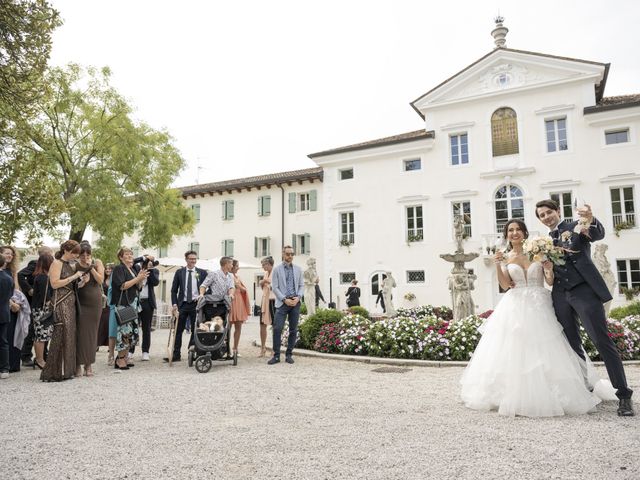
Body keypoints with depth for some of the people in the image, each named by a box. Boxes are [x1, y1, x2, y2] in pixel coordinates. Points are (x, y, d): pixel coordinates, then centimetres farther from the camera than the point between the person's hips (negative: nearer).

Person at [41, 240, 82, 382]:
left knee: (70, 336, 8)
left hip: (71, 303, 8)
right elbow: (55, 283, -16)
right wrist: (74, 276, -14)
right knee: (61, 337, -7)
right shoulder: (57, 263, -6)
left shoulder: (70, 264, 16)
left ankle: (65, 370, 15)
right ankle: (53, 372, 0)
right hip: (61, 303, -8)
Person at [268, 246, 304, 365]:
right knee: (277, 329, -10)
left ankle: (289, 355, 15)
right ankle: (276, 355, -1)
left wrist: (298, 297, -7)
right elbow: (275, 287, -3)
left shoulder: (298, 269, 10)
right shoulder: (277, 269, 2)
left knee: (293, 330, 5)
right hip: (282, 303, -3)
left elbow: (301, 285, 11)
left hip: (295, 302, 3)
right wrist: (285, 299, -12)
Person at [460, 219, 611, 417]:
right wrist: (497, 265, -13)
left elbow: (550, 282, 6)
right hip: (514, 308, 1)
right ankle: (512, 395, 11)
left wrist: (549, 270, -14)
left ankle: (542, 397, 9)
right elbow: (505, 285, -2)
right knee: (512, 351, -1)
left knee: (541, 352, -4)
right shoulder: (506, 258, 9)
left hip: (538, 307, -1)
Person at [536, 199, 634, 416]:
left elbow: (599, 234, -15)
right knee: (572, 345, 9)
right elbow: (549, 276, 13)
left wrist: (590, 219, -36)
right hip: (561, 295, 5)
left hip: (584, 290, -5)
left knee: (602, 341, -8)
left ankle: (624, 394, -1)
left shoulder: (576, 226, 5)